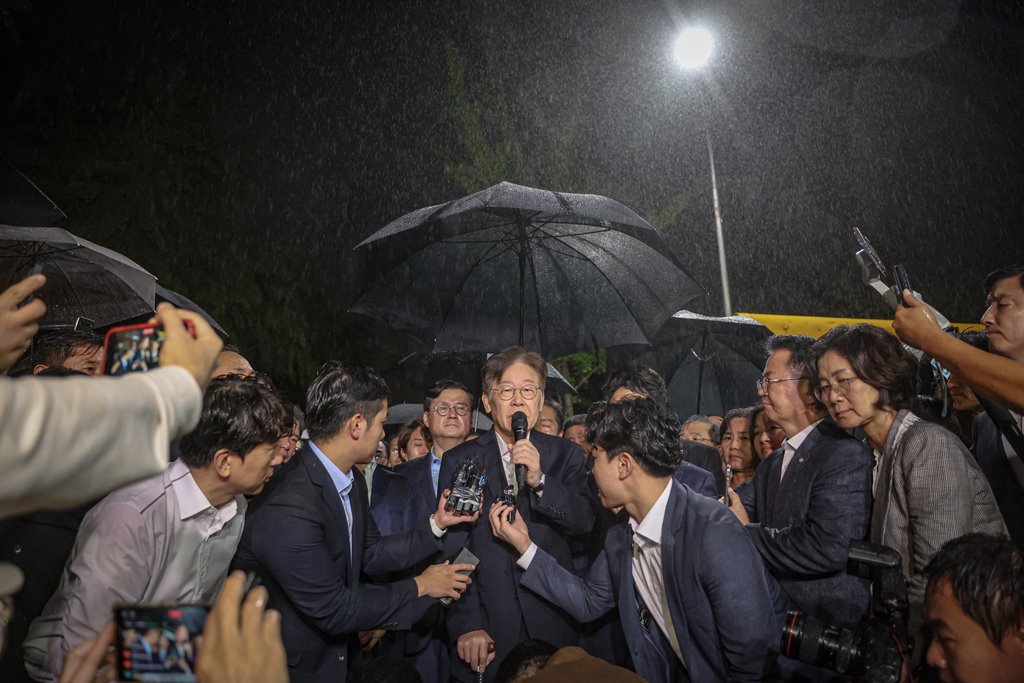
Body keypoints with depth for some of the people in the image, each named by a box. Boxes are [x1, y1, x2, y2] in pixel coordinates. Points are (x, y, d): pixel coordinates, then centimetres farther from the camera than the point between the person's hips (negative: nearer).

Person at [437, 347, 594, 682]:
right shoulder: (459, 460, -2)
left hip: (553, 627, 1)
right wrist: (466, 625, -14)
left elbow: (585, 522, -8)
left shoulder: (565, 454, 2)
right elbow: (453, 548, -6)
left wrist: (540, 480, -23)